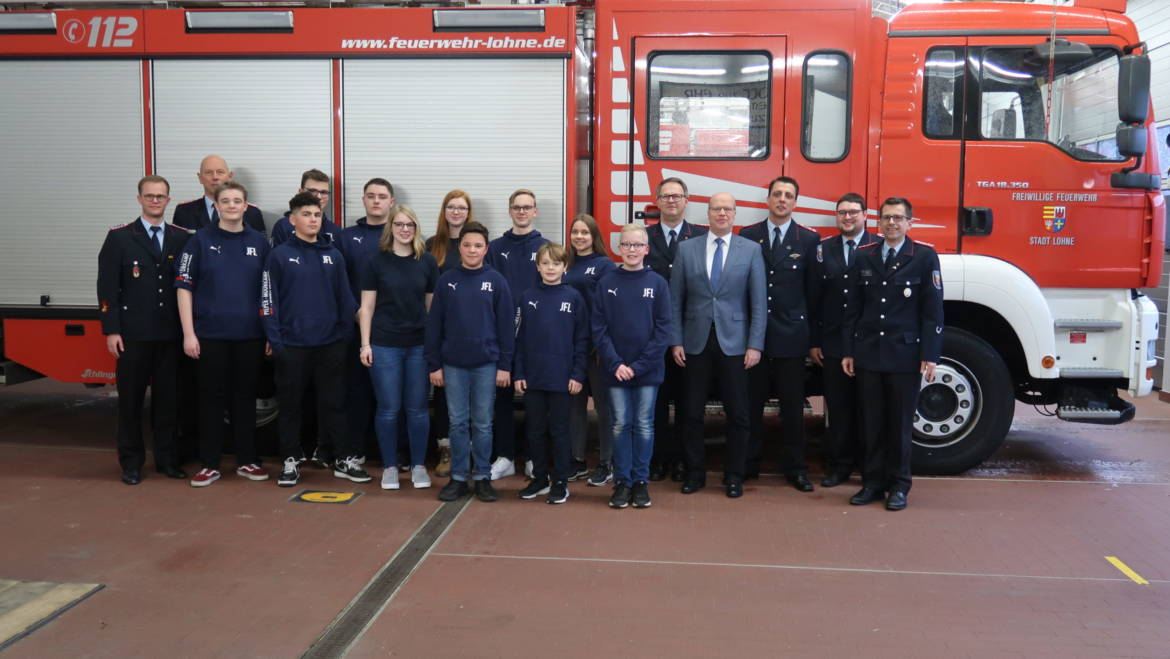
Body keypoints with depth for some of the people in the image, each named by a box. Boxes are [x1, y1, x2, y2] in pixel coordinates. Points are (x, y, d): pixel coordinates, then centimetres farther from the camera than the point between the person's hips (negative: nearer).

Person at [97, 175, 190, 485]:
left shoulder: (182, 238, 7)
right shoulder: (119, 237, 2)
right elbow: (107, 287, -1)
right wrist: (111, 330, -8)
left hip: (171, 334, 2)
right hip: (133, 334, -2)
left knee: (167, 398, 7)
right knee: (131, 398, 5)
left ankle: (166, 458, 18)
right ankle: (131, 462, 15)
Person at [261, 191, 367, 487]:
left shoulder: (334, 255, 7)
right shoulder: (279, 255, -2)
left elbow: (345, 298, 9)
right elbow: (268, 300, -4)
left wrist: (345, 334, 4)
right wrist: (275, 340, -10)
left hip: (330, 343, 2)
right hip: (292, 344, -2)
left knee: (333, 403, 9)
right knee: (290, 404, 8)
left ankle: (343, 460, 18)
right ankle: (290, 461, 19)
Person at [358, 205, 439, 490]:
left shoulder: (428, 262, 4)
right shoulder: (377, 261, 0)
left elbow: (433, 305, 8)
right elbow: (367, 306, 2)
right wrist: (365, 344, -4)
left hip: (420, 345, 1)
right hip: (384, 344, -1)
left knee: (417, 408, 6)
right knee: (388, 408, 4)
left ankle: (419, 465, 19)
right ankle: (389, 466, 17)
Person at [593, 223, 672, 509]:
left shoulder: (657, 283, 0)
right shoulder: (606, 282, 2)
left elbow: (663, 329, -3)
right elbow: (599, 328, -1)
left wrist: (638, 366, -11)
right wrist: (615, 364, -12)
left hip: (647, 369, 0)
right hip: (615, 369, 1)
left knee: (644, 426, 6)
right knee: (620, 425, 6)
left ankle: (641, 481, 17)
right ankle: (622, 481, 15)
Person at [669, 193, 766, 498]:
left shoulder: (751, 250, 2)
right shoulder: (687, 249, 5)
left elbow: (758, 302, 0)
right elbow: (675, 300, 5)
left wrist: (755, 345, -6)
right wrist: (675, 341, 0)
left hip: (734, 343, -1)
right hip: (696, 342, 1)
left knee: (737, 414, 4)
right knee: (692, 412, 6)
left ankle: (733, 476, 18)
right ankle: (695, 473, 20)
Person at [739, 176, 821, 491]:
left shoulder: (809, 239, 3)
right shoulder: (748, 236, 5)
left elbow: (814, 290, 2)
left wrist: (814, 337, -1)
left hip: (791, 335, -1)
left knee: (793, 405, 7)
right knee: (751, 402, 8)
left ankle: (795, 468, 18)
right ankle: (748, 464, 20)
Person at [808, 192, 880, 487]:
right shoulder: (824, 250, 7)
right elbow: (813, 299, 6)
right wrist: (813, 342, 2)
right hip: (832, 343, 2)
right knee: (837, 407, 8)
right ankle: (838, 465, 19)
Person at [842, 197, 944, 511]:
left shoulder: (925, 257, -1)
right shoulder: (863, 257, 8)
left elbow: (933, 310, -4)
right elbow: (852, 308, 8)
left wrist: (930, 355, -10)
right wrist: (847, 351, 4)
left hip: (905, 354, -3)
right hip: (868, 353, 3)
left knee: (900, 423, 6)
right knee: (872, 422, 8)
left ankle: (898, 485, 17)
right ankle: (873, 482, 18)